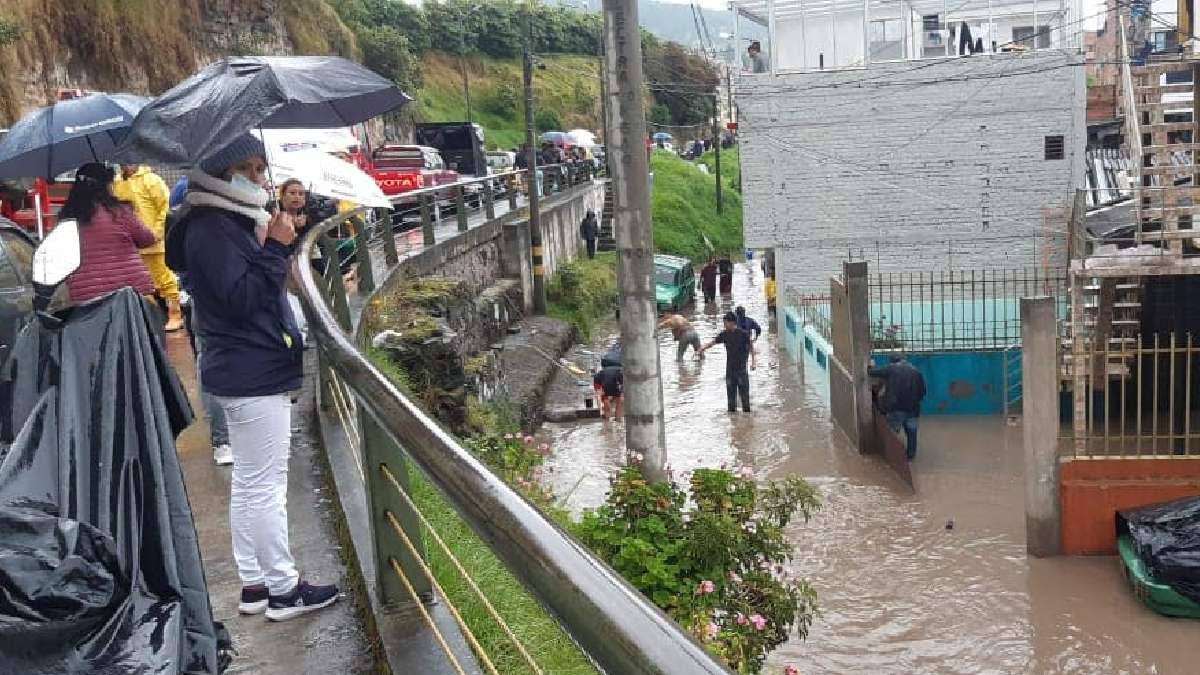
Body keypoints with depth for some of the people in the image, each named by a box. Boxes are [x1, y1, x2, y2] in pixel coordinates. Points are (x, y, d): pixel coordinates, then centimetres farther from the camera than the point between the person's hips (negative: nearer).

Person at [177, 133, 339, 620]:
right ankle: (283, 589, 9)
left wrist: (272, 243, 7)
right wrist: (275, 248, -19)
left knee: (248, 483, 15)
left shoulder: (231, 222, 14)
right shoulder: (211, 228, -15)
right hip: (254, 375, -11)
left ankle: (254, 584, 25)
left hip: (246, 373, 11)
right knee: (266, 484, -1)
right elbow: (241, 298, -22)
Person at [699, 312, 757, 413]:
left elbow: (751, 347, -2)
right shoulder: (725, 334, 5)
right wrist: (704, 347, -19)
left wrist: (753, 361, -9)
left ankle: (746, 411, 3)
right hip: (730, 368, 4)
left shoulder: (743, 334, -7)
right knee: (730, 391, 8)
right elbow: (713, 341, -2)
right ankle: (732, 410, 17)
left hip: (741, 368, -4)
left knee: (744, 391, -4)